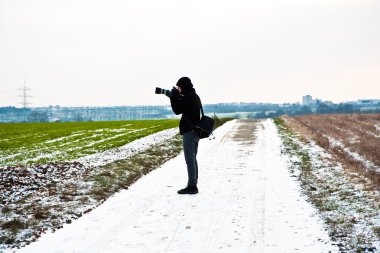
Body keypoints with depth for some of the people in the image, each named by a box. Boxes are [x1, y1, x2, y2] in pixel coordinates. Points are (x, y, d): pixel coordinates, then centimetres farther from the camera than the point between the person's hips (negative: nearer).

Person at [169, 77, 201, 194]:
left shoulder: (188, 97, -17)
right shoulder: (195, 96, 14)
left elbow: (177, 110, -14)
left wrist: (174, 95, -6)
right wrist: (176, 96, 8)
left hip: (189, 131, -10)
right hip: (196, 131, 10)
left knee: (190, 159, -6)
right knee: (193, 159, 13)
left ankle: (191, 186, -5)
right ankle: (193, 185, 16)